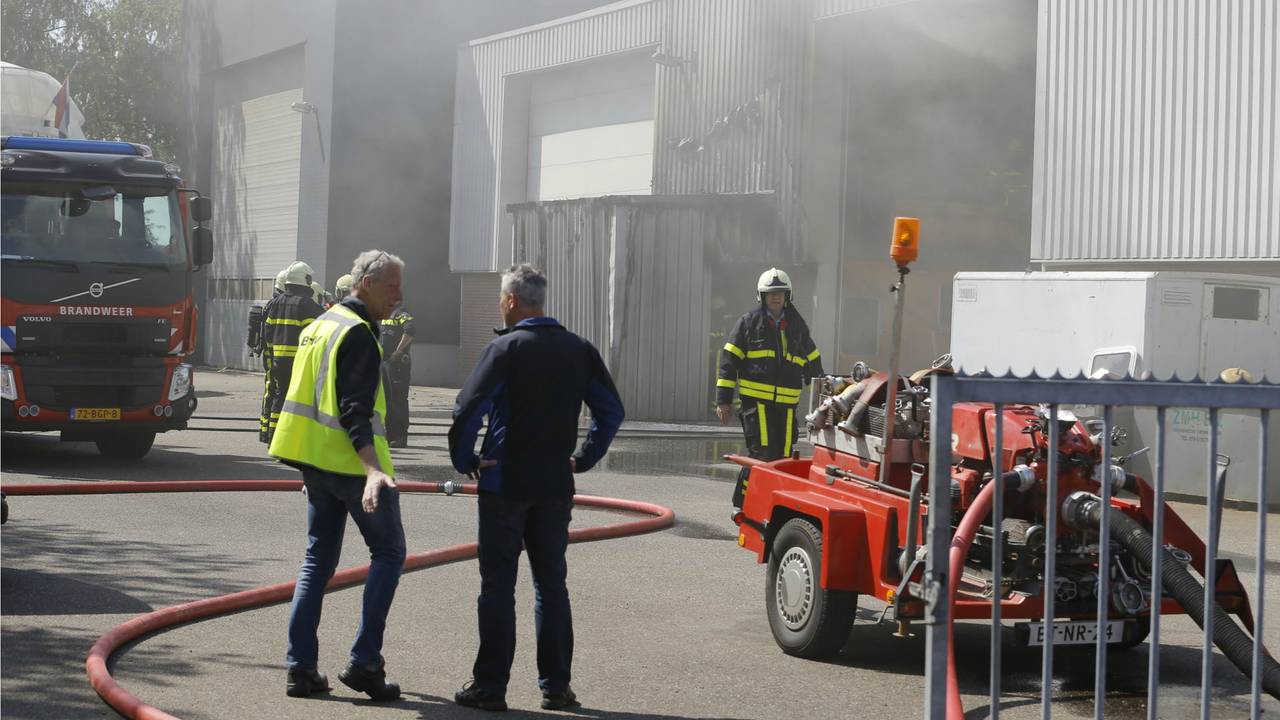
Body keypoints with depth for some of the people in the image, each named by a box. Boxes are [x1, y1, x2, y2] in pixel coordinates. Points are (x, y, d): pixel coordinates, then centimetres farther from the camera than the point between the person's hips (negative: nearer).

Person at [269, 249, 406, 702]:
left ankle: (301, 667, 8)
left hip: (315, 461, 9)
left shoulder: (320, 325, 15)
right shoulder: (358, 334, -14)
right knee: (388, 553, 3)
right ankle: (364, 662, -3)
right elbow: (355, 410, -23)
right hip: (352, 462, -9)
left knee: (318, 558, 12)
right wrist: (374, 471, -31)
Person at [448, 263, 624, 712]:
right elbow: (611, 410, 6)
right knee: (552, 584, 12)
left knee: (498, 586, 1)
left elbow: (467, 410, -18)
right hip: (555, 486, 4)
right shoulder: (579, 350, 5)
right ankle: (555, 686, 14)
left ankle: (490, 686, 3)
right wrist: (584, 458, 11)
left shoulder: (505, 348, -10)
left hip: (504, 485, -4)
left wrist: (464, 460, -5)